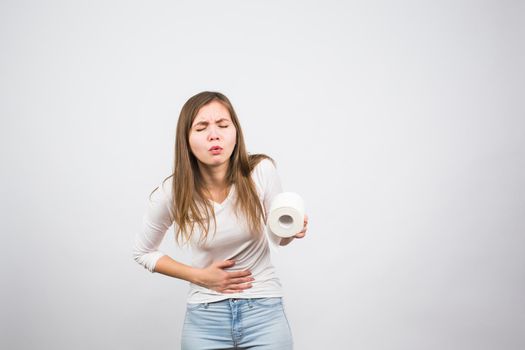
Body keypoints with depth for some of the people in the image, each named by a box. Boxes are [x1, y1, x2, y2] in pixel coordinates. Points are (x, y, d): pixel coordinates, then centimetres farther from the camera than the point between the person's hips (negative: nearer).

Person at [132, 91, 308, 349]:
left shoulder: (261, 172, -15)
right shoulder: (171, 193, -14)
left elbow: (279, 238, 1)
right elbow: (143, 252, 4)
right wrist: (200, 276, -7)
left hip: (264, 310, 0)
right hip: (205, 317, 0)